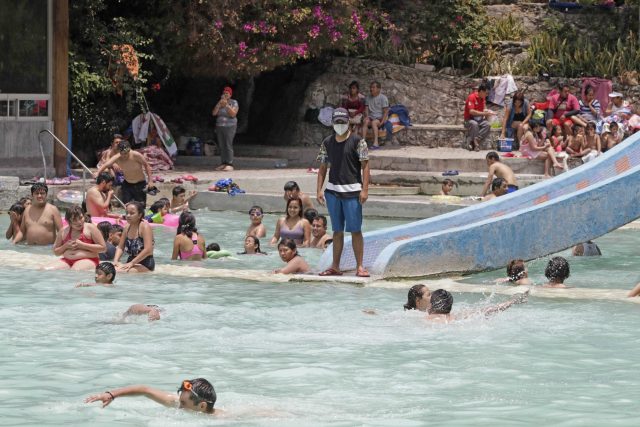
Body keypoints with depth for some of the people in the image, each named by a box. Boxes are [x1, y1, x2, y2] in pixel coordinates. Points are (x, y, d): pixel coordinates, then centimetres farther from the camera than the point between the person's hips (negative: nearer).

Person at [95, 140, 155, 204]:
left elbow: (146, 166, -9)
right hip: (127, 184, 2)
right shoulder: (117, 158, -18)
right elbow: (106, 165, -29)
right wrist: (97, 173, -48)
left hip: (140, 184, -2)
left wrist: (150, 181, -11)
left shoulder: (136, 155, -23)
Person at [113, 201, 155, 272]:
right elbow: (120, 247, 15)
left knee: (120, 271, -31)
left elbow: (148, 250, -20)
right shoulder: (127, 227, 10)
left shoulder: (145, 226, -12)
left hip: (145, 265, -7)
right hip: (131, 262, 7)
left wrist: (132, 263, -21)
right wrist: (116, 261, -5)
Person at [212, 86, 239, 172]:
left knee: (228, 145, -13)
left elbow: (233, 114, -15)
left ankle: (230, 165, -15)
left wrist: (226, 105, -21)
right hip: (219, 127, 5)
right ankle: (223, 164, 5)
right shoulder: (219, 103, 11)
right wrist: (219, 104, -11)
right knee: (221, 146, 1)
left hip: (229, 127, -5)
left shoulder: (234, 103, -3)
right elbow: (214, 113, -1)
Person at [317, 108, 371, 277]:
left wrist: (364, 189, -14)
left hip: (352, 191, -4)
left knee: (355, 230, -4)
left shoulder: (357, 142, -3)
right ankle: (335, 267, 13)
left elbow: (365, 166, -6)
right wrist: (319, 190, 5)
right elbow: (323, 167, 13)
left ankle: (360, 266, -1)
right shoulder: (327, 143, 10)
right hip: (332, 191, 4)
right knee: (337, 231, 10)